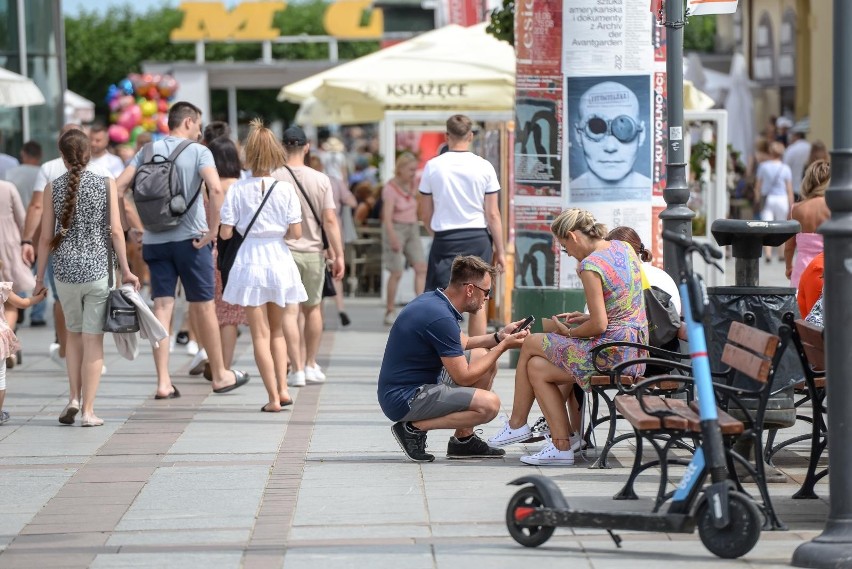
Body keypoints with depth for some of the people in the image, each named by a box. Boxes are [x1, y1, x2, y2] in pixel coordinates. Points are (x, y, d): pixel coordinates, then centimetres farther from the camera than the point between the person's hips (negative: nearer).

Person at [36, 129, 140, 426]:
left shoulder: (53, 188, 0)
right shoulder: (106, 184, -3)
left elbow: (47, 236, 1)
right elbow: (115, 231, -5)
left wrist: (40, 275, 11)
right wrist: (125, 270, 1)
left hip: (65, 271, 2)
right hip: (97, 269, -2)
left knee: (74, 334, 20)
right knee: (93, 340, 2)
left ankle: (74, 399, 11)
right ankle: (88, 410, 2)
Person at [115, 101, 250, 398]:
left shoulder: (148, 151, 7)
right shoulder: (198, 152, -5)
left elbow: (119, 187, -3)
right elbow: (215, 188, -23)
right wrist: (212, 229, -16)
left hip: (154, 240, 3)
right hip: (190, 238, -3)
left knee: (162, 307, 3)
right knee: (204, 307, 8)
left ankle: (163, 381, -3)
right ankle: (220, 375, 19)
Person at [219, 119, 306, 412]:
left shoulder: (237, 189, -8)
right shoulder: (285, 189, -6)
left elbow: (225, 232, -9)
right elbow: (296, 232, -8)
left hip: (250, 260, -1)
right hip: (279, 260, 1)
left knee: (260, 333, 4)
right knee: (277, 328, 19)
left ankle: (273, 397, 1)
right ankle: (282, 388, 11)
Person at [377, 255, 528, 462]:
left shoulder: (431, 299, 8)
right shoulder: (440, 318, -23)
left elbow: (463, 343, 26)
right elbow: (463, 377, -16)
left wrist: (499, 336, 12)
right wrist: (503, 346, -7)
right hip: (403, 400, -11)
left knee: (483, 356, 16)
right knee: (489, 404, -23)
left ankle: (463, 439, 17)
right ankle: (414, 428, -9)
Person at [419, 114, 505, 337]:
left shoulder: (433, 166, -2)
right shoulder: (484, 167, -3)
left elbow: (425, 214, 5)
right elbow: (493, 214, -2)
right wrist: (499, 251, 6)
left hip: (445, 239, -1)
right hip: (478, 238, 1)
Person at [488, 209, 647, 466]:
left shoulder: (590, 265, -18)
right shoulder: (623, 248, 9)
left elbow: (599, 325, -20)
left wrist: (569, 332, -2)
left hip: (613, 354, -9)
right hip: (635, 346, 9)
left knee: (531, 344, 10)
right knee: (536, 367, 17)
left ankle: (517, 424, 23)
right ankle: (565, 442, 13)